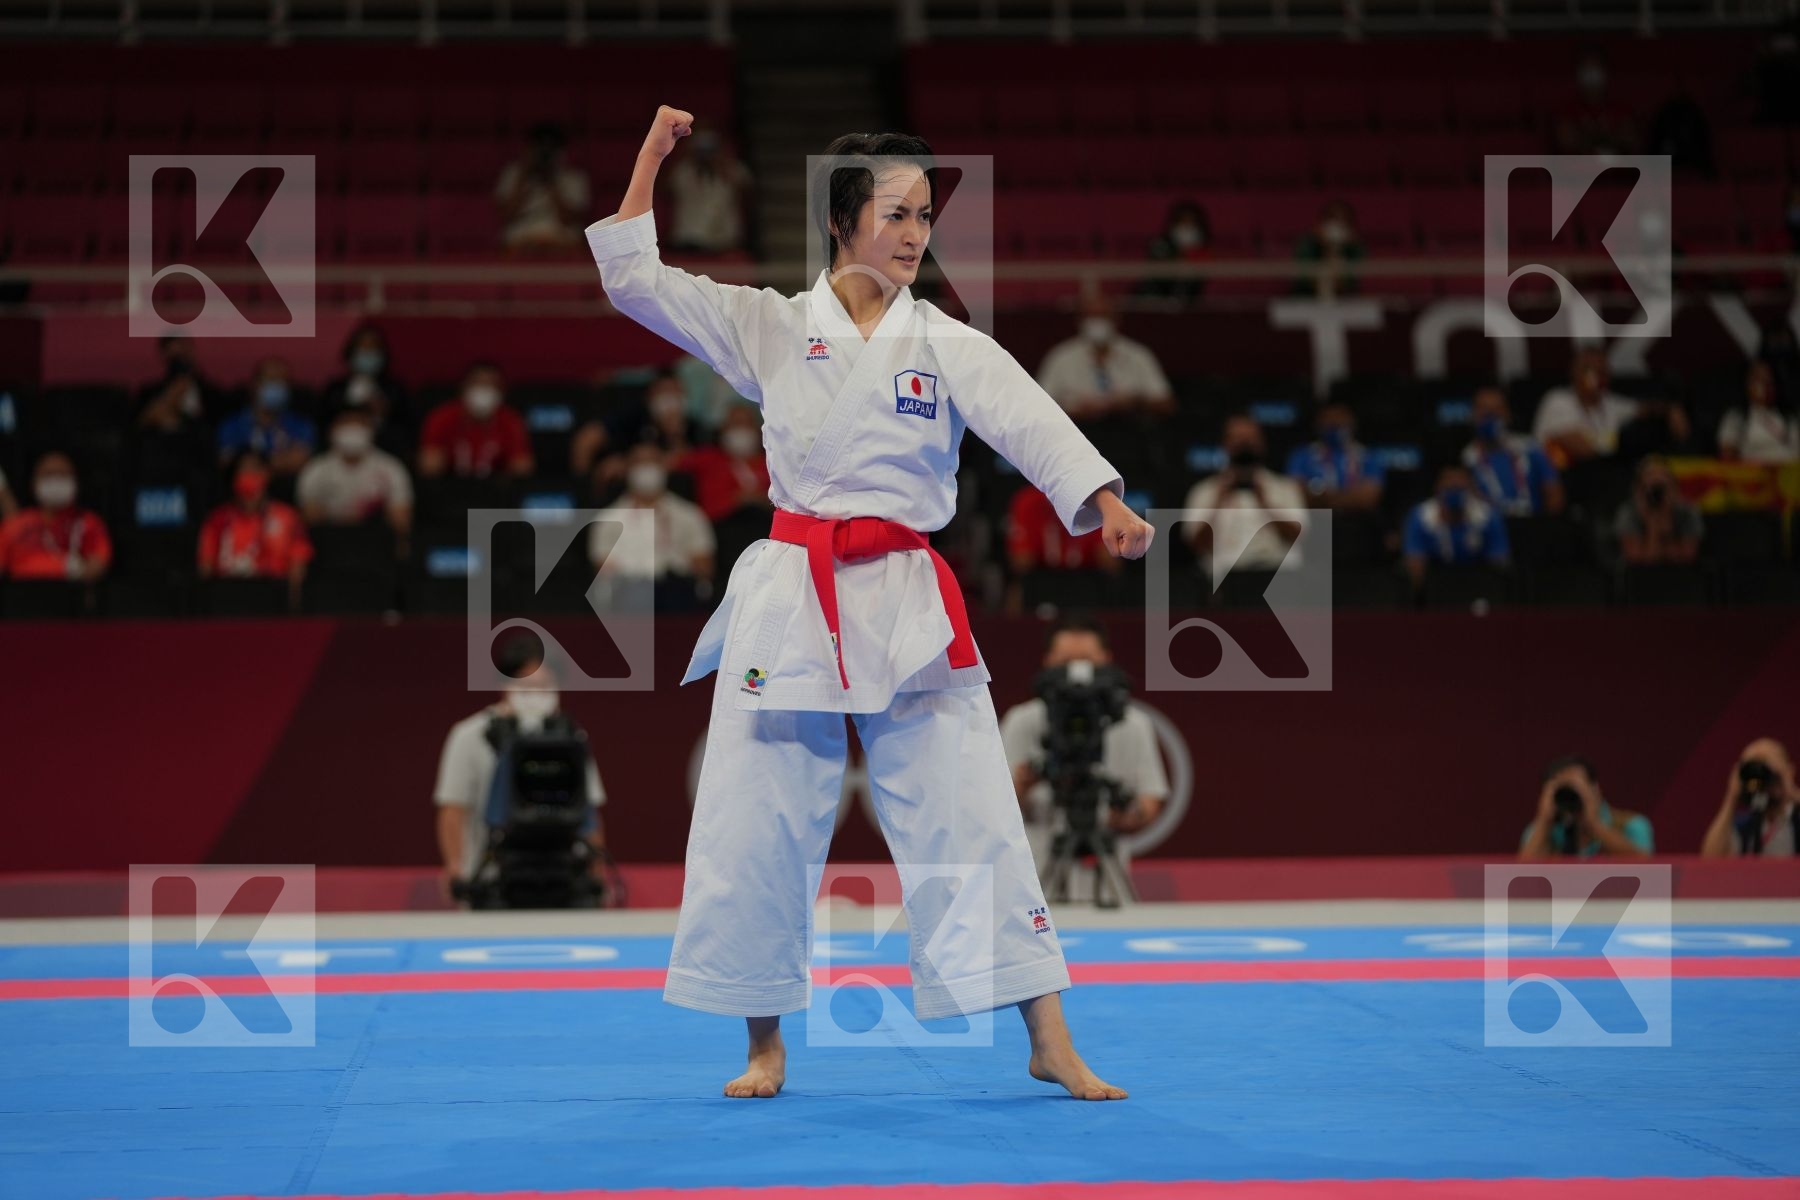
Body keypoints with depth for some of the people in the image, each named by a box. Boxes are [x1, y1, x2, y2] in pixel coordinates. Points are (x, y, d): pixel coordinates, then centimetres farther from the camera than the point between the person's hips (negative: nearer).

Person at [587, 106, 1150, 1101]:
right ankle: (764, 1047, 18)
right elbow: (632, 280, 4)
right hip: (790, 600, 0)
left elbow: (1033, 424, -13)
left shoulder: (951, 348, 3)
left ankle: (1050, 1045, 3)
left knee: (969, 816, -3)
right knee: (753, 823, 2)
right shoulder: (771, 328, 5)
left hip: (910, 607, 0)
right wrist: (652, 155, -3)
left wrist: (1106, 502, -30)